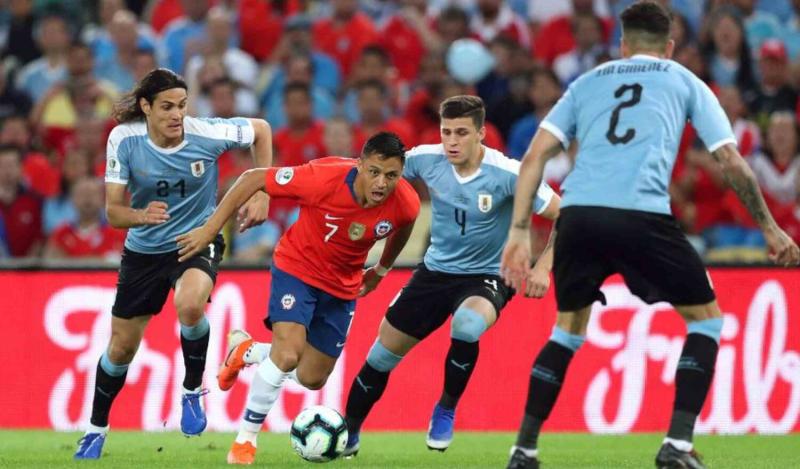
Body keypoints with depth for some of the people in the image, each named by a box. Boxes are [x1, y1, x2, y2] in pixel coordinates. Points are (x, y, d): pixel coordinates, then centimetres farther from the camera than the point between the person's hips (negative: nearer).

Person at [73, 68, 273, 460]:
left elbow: (261, 130, 0)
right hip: (145, 248, 2)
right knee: (121, 348, 9)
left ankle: (192, 391, -9)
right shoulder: (124, 140, -18)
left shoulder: (206, 133, -20)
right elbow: (113, 210, -16)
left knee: (190, 304, -36)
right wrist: (141, 215, -39)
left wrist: (260, 195, -6)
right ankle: (96, 428, 35)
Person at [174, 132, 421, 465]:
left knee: (312, 379, 11)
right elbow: (252, 179, -21)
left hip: (342, 286, 4)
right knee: (288, 354, -24)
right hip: (297, 267, -4)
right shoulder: (323, 178, -33)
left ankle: (245, 351, 39)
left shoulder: (405, 204, -22)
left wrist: (381, 270, 18)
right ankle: (246, 438, -5)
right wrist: (209, 230, -19)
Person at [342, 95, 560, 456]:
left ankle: (446, 411, -10)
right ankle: (348, 435, 30)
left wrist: (543, 266, -27)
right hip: (436, 270, 4)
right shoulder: (426, 160, -12)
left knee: (466, 325, -37)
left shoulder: (507, 174, -23)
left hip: (487, 277, -4)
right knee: (382, 356, 6)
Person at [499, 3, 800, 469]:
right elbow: (731, 161, 14)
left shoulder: (588, 82, 26)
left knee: (569, 330, 24)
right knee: (706, 318, 15)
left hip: (577, 215, 3)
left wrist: (520, 230, 13)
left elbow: (536, 155, 15)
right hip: (642, 215, -3)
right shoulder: (684, 82, 20)